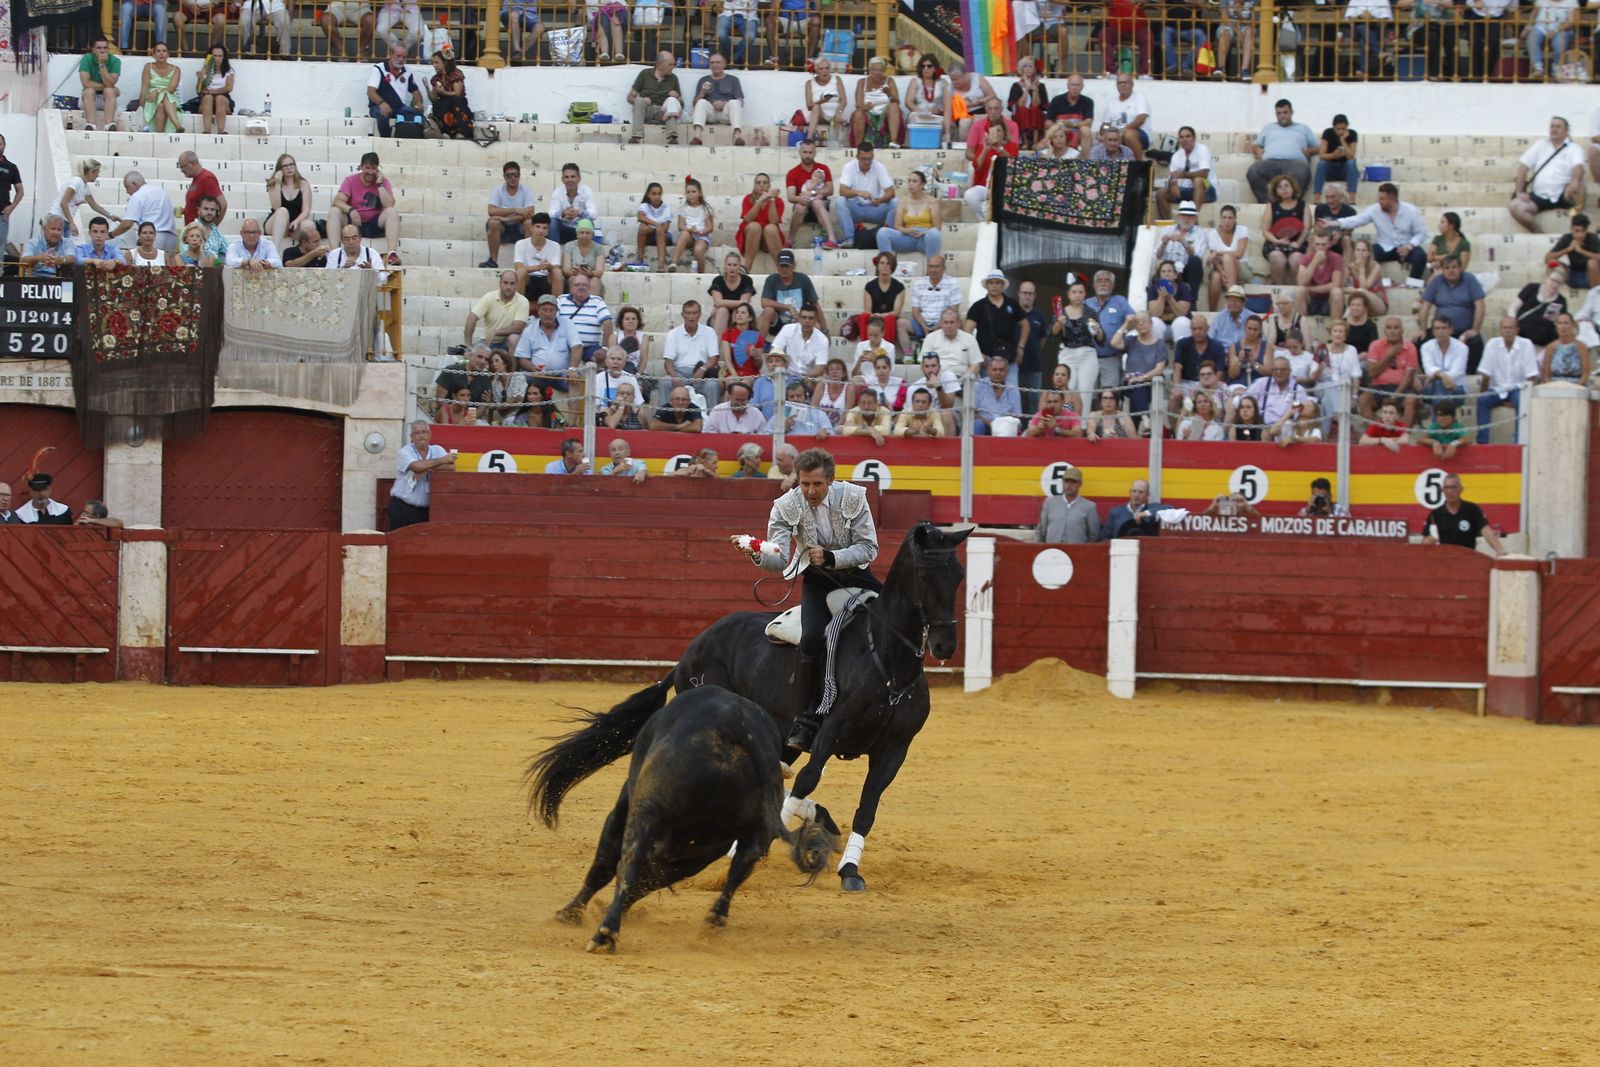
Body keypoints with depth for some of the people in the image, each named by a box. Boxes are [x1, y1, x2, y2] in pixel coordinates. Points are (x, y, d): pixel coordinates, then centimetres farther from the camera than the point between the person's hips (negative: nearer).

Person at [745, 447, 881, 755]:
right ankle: (805, 720, -20)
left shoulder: (853, 497, -15)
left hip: (855, 573, 2)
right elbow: (780, 559, -20)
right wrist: (758, 556, -43)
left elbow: (869, 548, -13)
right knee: (812, 637, -27)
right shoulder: (786, 507, -15)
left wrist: (830, 557, -28)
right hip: (817, 580, -2)